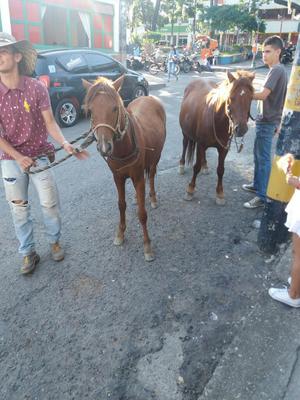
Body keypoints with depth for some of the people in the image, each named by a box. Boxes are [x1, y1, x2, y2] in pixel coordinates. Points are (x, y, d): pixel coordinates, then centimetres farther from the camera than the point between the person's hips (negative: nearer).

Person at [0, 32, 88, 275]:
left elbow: (49, 122, -7)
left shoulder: (36, 87, -10)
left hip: (39, 156, -1)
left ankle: (55, 241, 32)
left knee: (50, 204, 6)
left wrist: (64, 143, -24)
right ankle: (28, 253, 26)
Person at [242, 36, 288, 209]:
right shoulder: (280, 70, 15)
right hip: (268, 120, 10)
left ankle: (261, 196, -2)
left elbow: (263, 95, -27)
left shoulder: (276, 70, -17)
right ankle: (257, 185, 33)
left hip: (267, 121, -10)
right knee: (258, 154, 19)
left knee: (263, 158, -7)